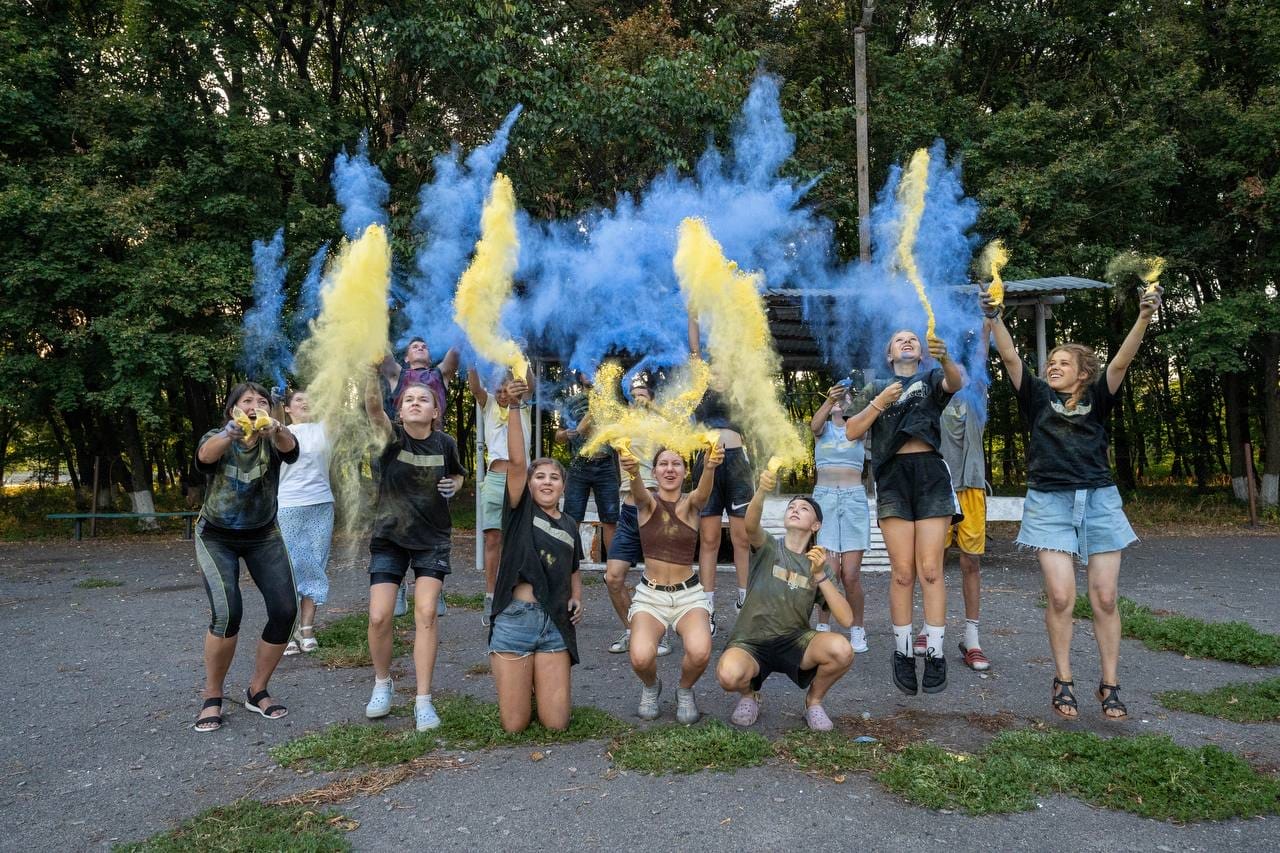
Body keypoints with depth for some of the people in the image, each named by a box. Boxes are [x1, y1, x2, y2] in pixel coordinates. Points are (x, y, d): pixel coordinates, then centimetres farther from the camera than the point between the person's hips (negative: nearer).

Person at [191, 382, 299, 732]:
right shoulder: (217, 439, -15)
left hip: (263, 536, 2)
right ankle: (212, 698, -1)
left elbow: (290, 448, -38)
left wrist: (277, 431, -63)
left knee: (285, 611, -10)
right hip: (216, 537, -2)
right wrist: (229, 434, -64)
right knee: (227, 613, -22)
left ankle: (257, 691, 11)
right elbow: (205, 455, -40)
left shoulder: (273, 440, -13)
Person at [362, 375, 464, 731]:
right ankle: (382, 683, 21)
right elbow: (374, 408, -31)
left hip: (432, 539, 1)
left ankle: (423, 700, -3)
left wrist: (453, 486, -6)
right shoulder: (393, 436, -10)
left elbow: (458, 475, 17)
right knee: (379, 617, -7)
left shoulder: (445, 443, -3)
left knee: (426, 613, -13)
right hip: (389, 537, 0)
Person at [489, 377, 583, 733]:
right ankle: (519, 682, 32)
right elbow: (516, 461, -13)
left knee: (557, 723, -1)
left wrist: (577, 599, 4)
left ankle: (538, 682, 31)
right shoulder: (521, 510, 0)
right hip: (514, 619, -3)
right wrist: (514, 407, -24)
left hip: (554, 623, 3)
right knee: (514, 724, -1)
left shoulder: (569, 524, 13)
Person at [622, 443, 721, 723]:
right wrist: (633, 471, -53)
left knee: (699, 653, -29)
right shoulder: (646, 503, -1)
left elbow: (703, 491, -26)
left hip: (689, 594, 0)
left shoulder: (691, 503, -1)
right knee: (641, 658, -27)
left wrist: (710, 466, -51)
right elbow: (638, 491, -27)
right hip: (649, 595, 0)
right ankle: (651, 687, 12)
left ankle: (685, 691, 8)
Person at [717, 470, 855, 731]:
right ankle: (749, 695, 3)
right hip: (750, 642, -2)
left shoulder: (819, 566, 7)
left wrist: (820, 576, -16)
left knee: (842, 650, -29)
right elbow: (751, 525, -27)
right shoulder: (768, 547, -1)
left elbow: (847, 619, -5)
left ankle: (814, 700, 4)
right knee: (729, 675, -37)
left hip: (794, 641, 3)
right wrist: (762, 491, -47)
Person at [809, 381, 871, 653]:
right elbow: (815, 424, -13)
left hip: (854, 499, 0)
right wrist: (829, 400, -31)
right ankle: (823, 625, 9)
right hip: (825, 497, 0)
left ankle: (857, 628, 10)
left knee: (851, 573, -6)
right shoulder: (823, 427, 12)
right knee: (829, 570, -9)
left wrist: (852, 403, -30)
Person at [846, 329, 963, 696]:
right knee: (902, 572, -3)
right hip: (893, 477, 1)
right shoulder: (876, 388, 20)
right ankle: (903, 654, 5)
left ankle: (935, 655, -1)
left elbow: (956, 382, -8)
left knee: (930, 570, -7)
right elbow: (851, 432, 8)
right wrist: (880, 402, -6)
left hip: (931, 475, -1)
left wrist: (944, 358, -30)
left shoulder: (932, 378, 17)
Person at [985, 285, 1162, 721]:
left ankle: (1110, 685, 12)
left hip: (1099, 500, 1)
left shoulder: (1096, 399, 10)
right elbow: (1011, 358, -2)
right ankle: (1063, 681, 8)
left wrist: (1144, 317, -17)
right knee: (1060, 597, -7)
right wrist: (994, 319, -15)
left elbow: (1121, 361, -5)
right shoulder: (1038, 396, 10)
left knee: (1105, 598, 1)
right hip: (1050, 502, -1)